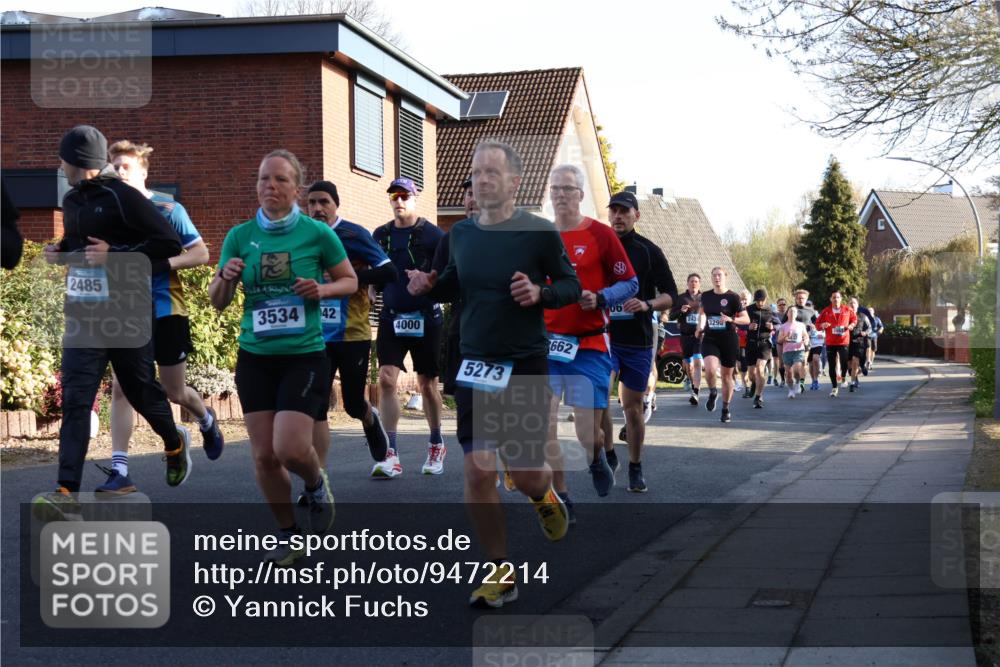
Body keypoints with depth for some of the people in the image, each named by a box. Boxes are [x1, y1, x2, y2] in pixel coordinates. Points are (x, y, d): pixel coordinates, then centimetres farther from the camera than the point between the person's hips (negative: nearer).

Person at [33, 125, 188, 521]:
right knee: (75, 400, -8)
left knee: (142, 392, 11)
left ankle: (175, 444, 43)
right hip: (83, 317, 6)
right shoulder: (71, 201, 12)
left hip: (127, 316, -5)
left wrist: (115, 255, -21)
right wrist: (60, 253, 7)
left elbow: (169, 245, -15)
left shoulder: (123, 198, -12)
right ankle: (67, 494, -14)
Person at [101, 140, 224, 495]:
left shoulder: (167, 208, -8)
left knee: (174, 392, 9)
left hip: (165, 311, -3)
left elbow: (201, 253, -9)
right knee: (120, 388, -7)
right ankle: (119, 471, -6)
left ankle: (207, 421, 43)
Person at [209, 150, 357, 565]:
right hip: (254, 358, 3)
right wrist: (226, 277, -14)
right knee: (264, 456, 2)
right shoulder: (239, 236, 2)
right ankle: (289, 533, 23)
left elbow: (350, 281, 7)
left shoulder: (317, 234, -5)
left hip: (304, 356, -3)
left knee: (289, 449, -15)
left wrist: (321, 290, -13)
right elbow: (217, 302, 8)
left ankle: (317, 486, 20)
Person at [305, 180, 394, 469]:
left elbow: (389, 272, -13)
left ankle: (371, 420, 44)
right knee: (316, 407, -4)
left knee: (353, 405, 8)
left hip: (353, 335, -3)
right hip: (317, 337, 3)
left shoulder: (354, 235, -9)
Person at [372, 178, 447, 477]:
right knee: (386, 379, -10)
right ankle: (391, 455, -10)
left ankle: (436, 445, 29)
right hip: (391, 317, 3)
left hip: (425, 318, -3)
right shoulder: (380, 235, 8)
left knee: (427, 384, 9)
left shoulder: (433, 234, -5)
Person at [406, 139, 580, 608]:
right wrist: (428, 286, -1)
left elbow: (572, 286, -1)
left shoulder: (539, 232, -8)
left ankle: (545, 496, 40)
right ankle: (500, 574, 11)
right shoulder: (461, 234, 4)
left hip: (526, 366, -3)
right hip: (474, 366, 3)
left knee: (526, 473, 0)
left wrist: (540, 293, -21)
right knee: (477, 473, -4)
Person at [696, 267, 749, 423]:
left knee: (727, 375, 7)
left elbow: (746, 319, -5)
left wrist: (731, 319, -21)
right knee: (710, 369, -25)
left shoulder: (733, 297, -5)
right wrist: (700, 328, 12)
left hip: (729, 340, -1)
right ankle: (713, 393, 6)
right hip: (710, 339, 1)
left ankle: (726, 410, 24)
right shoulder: (705, 296, 5)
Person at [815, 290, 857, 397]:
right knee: (831, 366, 3)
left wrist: (852, 325, 0)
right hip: (830, 342, 1)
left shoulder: (847, 310, 3)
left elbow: (854, 318, 19)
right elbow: (818, 324, 6)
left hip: (843, 341, -1)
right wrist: (822, 325, -16)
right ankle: (835, 387, 16)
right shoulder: (826, 311, 2)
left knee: (844, 363, -14)